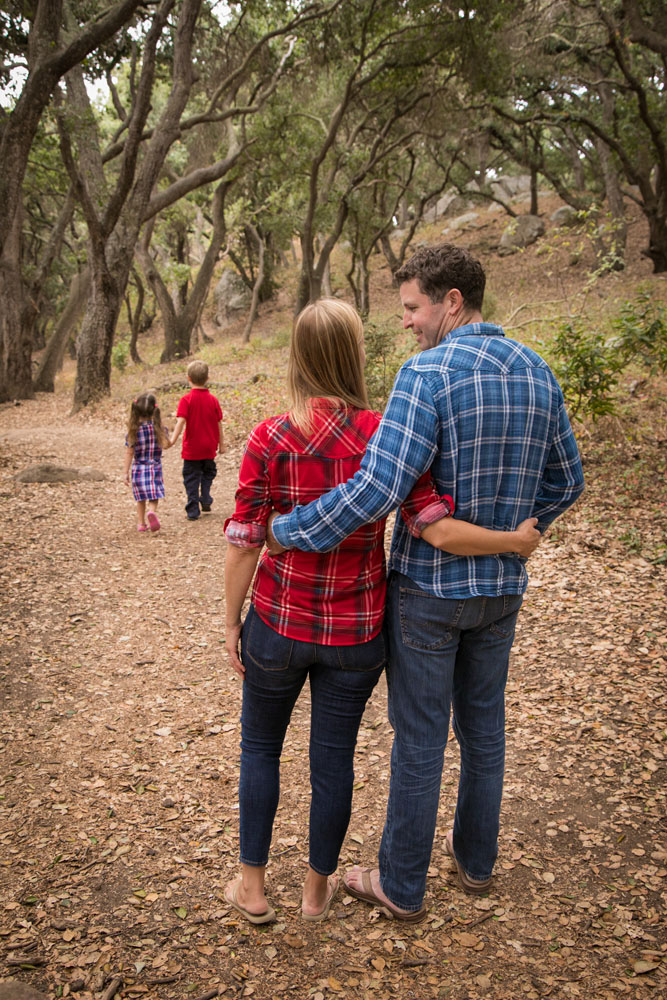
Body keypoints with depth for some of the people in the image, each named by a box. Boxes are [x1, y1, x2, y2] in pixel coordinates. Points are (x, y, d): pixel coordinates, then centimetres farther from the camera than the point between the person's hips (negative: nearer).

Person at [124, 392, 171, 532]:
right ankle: (152, 511, -26)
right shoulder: (158, 428, -9)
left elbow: (129, 453, -6)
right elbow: (167, 444, -8)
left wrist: (126, 472, -1)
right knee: (154, 497, 4)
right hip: (155, 468, -1)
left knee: (141, 499, 16)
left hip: (138, 468, 1)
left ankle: (141, 523, 22)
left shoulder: (133, 430, -8)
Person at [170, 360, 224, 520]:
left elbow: (181, 421, -23)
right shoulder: (212, 399, -1)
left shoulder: (186, 400, -11)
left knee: (191, 478, 5)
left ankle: (193, 511, 5)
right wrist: (221, 443, 12)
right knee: (208, 472, 24)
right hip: (209, 447, 3)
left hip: (192, 448, -2)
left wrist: (173, 440, -28)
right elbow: (219, 423, 3)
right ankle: (205, 499, 11)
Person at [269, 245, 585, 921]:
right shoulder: (537, 372, 4)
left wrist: (284, 530, -19)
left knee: (419, 739, 7)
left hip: (430, 588, -7)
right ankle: (475, 859, 40)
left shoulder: (428, 372, -19)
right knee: (484, 726, 21)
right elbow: (565, 482, 11)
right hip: (502, 587, 7)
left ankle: (401, 885, 25)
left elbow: (378, 488, -29)